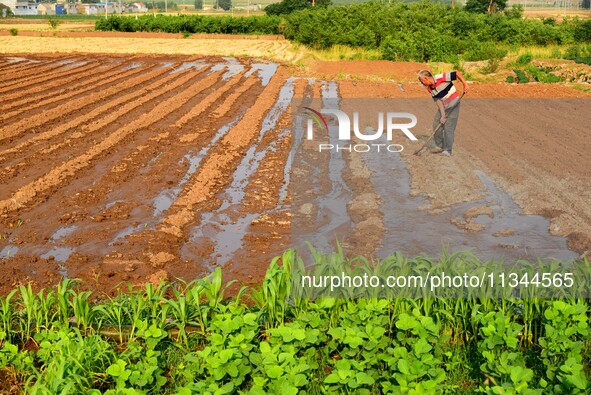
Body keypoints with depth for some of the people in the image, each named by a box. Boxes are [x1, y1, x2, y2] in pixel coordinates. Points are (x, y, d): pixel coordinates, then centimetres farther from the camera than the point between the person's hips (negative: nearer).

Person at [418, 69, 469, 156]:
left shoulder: (441, 78, -23)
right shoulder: (430, 89, -3)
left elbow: (457, 74, -22)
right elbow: (438, 101, -5)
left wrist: (465, 85, -31)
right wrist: (443, 115, -14)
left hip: (453, 106, -7)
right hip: (443, 107, 7)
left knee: (448, 128, -10)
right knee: (436, 125, 5)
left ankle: (447, 150, -3)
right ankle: (439, 146, 20)